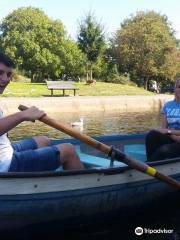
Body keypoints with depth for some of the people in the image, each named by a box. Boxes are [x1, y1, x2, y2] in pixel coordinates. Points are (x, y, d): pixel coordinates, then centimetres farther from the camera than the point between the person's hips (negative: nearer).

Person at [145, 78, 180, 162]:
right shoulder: (168, 105, 9)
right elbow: (163, 128, 2)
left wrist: (169, 131, -13)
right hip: (170, 139, 4)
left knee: (164, 150, -35)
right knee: (152, 135, -27)